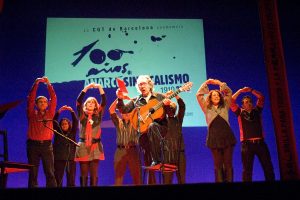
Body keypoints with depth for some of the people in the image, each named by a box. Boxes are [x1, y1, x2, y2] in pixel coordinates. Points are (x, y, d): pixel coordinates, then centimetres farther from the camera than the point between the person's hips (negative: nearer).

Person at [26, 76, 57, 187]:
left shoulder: (50, 113, 10)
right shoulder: (32, 114, 7)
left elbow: (54, 99, 4)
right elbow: (30, 99, -2)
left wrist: (48, 84, -2)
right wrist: (36, 84, -9)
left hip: (47, 145, 1)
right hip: (33, 145, -1)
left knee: (50, 173, -2)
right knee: (33, 173, 2)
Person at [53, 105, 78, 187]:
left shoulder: (72, 133, 10)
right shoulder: (58, 132, 9)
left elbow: (76, 122, 0)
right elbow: (54, 121, -1)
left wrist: (72, 111, -12)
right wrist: (59, 111, -11)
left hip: (71, 159, 1)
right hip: (59, 159, -1)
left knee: (71, 181, 2)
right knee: (58, 180, -2)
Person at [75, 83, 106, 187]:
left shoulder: (98, 115, 8)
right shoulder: (82, 115, 7)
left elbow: (104, 102, -2)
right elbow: (78, 101, -5)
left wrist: (100, 87, -7)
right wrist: (87, 87, -9)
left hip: (95, 146, 0)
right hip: (83, 146, 0)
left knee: (94, 174, 0)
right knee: (83, 173, 2)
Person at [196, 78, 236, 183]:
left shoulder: (225, 106, 14)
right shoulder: (207, 108, 9)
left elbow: (229, 93, 10)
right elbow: (199, 95, 3)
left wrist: (219, 83, 9)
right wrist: (206, 83, 6)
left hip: (227, 136, 1)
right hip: (214, 138, -1)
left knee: (228, 164, 0)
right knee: (218, 164, 1)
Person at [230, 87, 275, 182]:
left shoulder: (257, 110, 16)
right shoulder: (240, 112, 10)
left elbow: (261, 97, 10)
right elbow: (231, 101, 1)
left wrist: (251, 90, 4)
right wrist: (240, 91, 1)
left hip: (260, 142, 2)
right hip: (247, 144, -2)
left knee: (268, 167, 4)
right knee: (247, 169, 0)